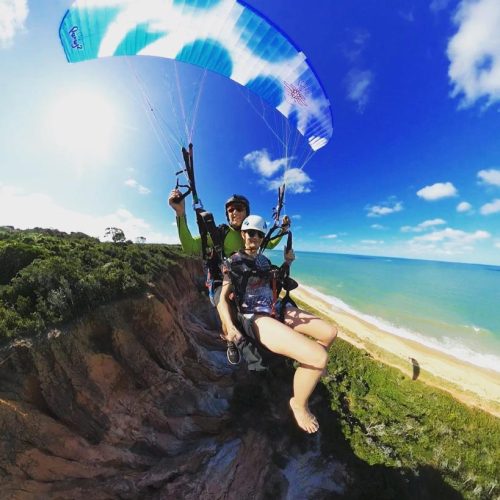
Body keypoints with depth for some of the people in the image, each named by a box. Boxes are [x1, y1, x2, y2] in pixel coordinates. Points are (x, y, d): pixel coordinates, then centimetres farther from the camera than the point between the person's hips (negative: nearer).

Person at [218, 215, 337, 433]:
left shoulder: (264, 259, 15)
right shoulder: (233, 261, -3)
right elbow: (223, 297, -5)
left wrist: (287, 263, 11)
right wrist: (230, 326, -22)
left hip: (276, 308, 8)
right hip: (254, 317, -8)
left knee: (330, 333, 5)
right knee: (318, 357, -23)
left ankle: (308, 368, 30)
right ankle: (298, 404, 8)